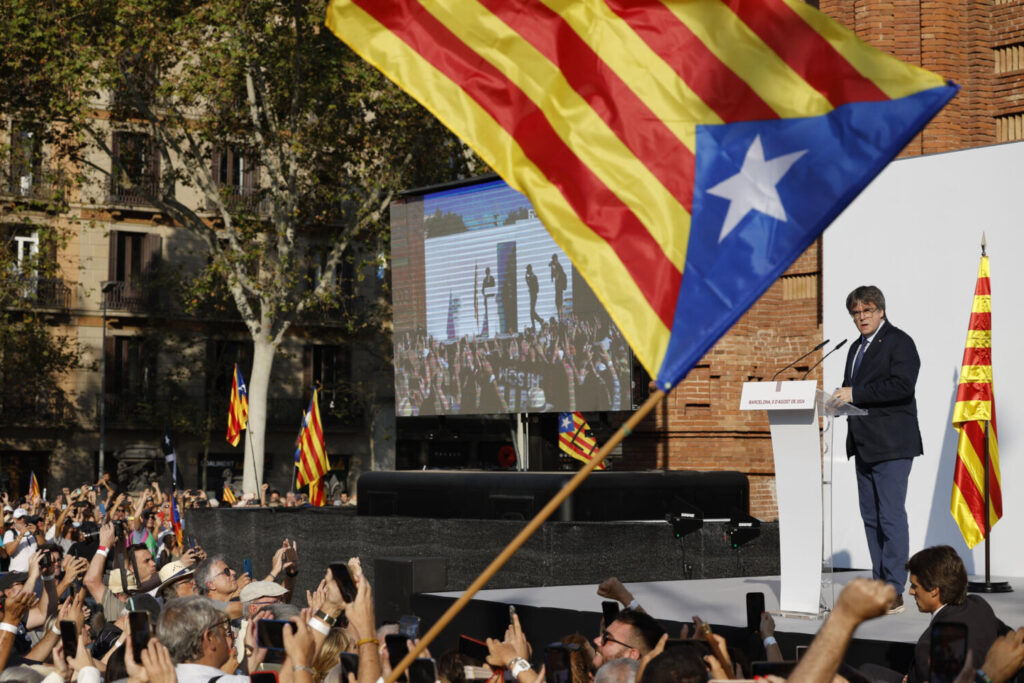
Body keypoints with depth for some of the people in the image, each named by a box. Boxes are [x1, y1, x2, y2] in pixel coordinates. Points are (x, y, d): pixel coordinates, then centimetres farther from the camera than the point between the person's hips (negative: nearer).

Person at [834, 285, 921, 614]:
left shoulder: (899, 342, -7)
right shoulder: (857, 348, 20)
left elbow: (902, 386, -20)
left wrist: (856, 394, -20)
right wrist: (842, 398, 3)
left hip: (891, 445, -9)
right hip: (865, 445, 9)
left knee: (891, 516, -10)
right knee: (871, 518, 11)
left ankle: (894, 592, -9)